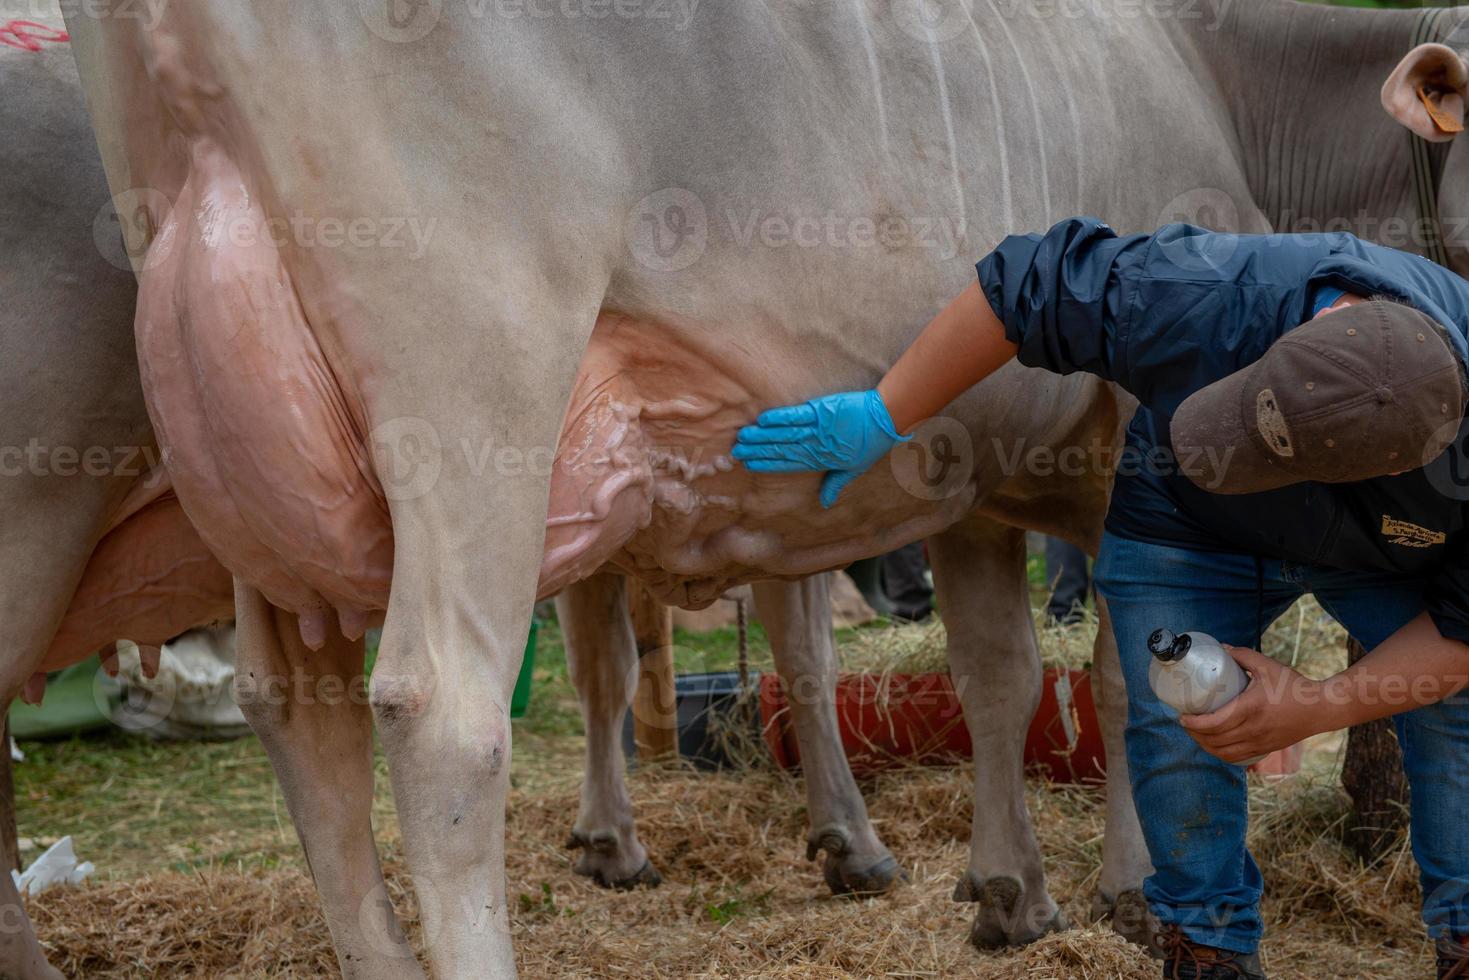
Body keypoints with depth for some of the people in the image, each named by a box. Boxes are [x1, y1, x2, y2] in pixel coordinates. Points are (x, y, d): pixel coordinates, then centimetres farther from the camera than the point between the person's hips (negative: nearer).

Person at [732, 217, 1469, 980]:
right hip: (1186, 529, 0)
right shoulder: (1203, 296, -43)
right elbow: (1023, 286, -30)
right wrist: (884, 416, -28)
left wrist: (1315, 711, -33)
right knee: (1174, 734, -12)